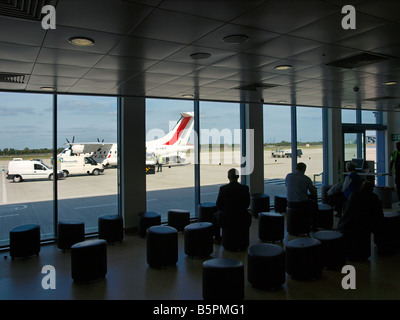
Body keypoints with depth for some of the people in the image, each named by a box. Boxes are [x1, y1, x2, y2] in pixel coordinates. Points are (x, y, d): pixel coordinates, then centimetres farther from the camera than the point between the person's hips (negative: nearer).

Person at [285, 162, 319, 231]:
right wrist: (314, 189, 24)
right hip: (302, 204, -4)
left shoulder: (288, 176, -2)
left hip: (290, 204, 4)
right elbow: (313, 193, 0)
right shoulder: (306, 179, -10)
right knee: (314, 204, 27)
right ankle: (314, 227, 32)